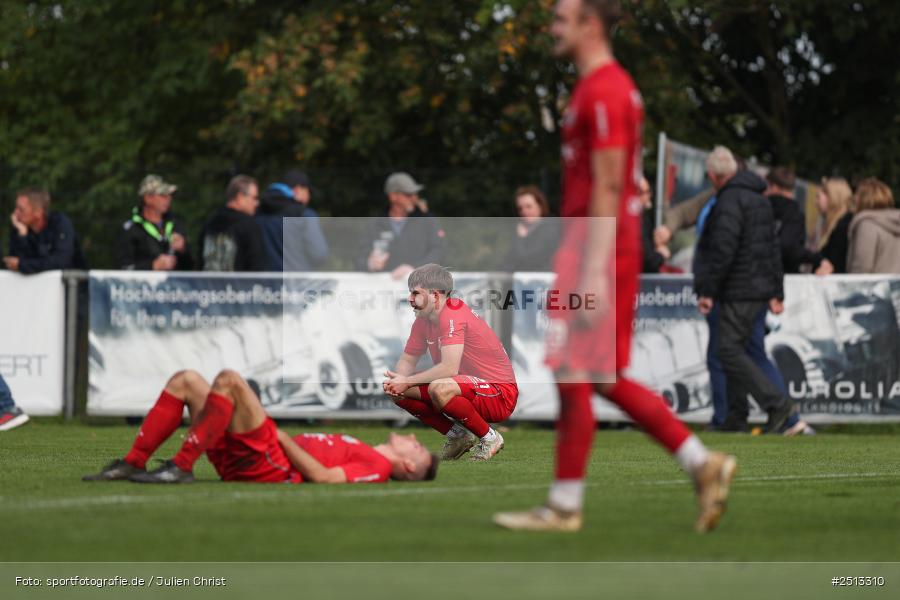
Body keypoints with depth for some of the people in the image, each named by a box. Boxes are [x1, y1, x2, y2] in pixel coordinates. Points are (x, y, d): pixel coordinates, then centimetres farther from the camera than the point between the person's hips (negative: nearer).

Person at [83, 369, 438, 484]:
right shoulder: (365, 455, 26)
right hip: (241, 461, 9)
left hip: (266, 465, -9)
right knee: (186, 381, 9)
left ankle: (180, 467, -25)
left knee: (229, 379, -26)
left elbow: (322, 476, -17)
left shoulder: (377, 466, -1)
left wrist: (281, 437, -10)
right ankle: (133, 464, -3)